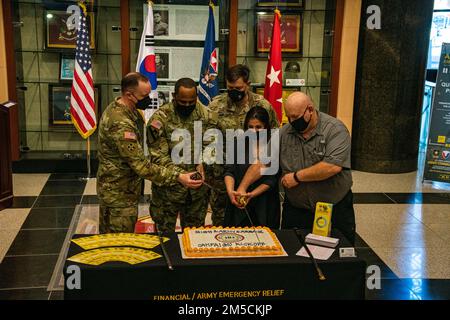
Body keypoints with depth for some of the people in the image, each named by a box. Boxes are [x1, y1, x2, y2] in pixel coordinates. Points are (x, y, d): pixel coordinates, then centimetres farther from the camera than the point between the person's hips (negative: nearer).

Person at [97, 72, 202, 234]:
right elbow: (142, 165, -31)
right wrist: (178, 177, -32)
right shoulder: (120, 124, -29)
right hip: (119, 194, -10)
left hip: (113, 188, 10)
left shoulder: (117, 107, 2)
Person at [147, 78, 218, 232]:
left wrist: (204, 163, -15)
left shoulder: (207, 115, -3)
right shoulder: (159, 119, -14)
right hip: (168, 186, -3)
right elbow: (158, 157, -15)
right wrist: (181, 174, -26)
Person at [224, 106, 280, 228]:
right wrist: (230, 191, -19)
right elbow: (229, 171, -1)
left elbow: (272, 179, -7)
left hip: (264, 207, -2)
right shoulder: (238, 144, 4)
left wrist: (252, 194, -18)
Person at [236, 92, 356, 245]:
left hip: (335, 209, -3)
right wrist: (242, 188, -9)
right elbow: (261, 163, 1)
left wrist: (297, 176, -17)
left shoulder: (335, 129, -13)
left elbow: (333, 167, -25)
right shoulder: (284, 133, 1)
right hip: (295, 211, 3)